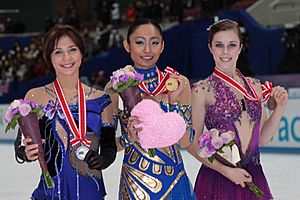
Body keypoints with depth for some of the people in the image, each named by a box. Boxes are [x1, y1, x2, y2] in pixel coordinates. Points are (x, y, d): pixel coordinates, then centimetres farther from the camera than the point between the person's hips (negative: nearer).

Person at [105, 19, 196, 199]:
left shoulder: (179, 83, -2)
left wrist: (174, 100, -17)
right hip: (134, 182, -1)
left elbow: (185, 142, -7)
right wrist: (129, 138, -20)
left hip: (175, 181, 1)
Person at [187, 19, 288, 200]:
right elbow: (193, 144, -7)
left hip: (254, 178, 4)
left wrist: (280, 108, -1)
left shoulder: (254, 86, 7)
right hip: (217, 181, -4)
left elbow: (262, 139, 10)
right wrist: (226, 170, -14)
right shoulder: (202, 90, -7)